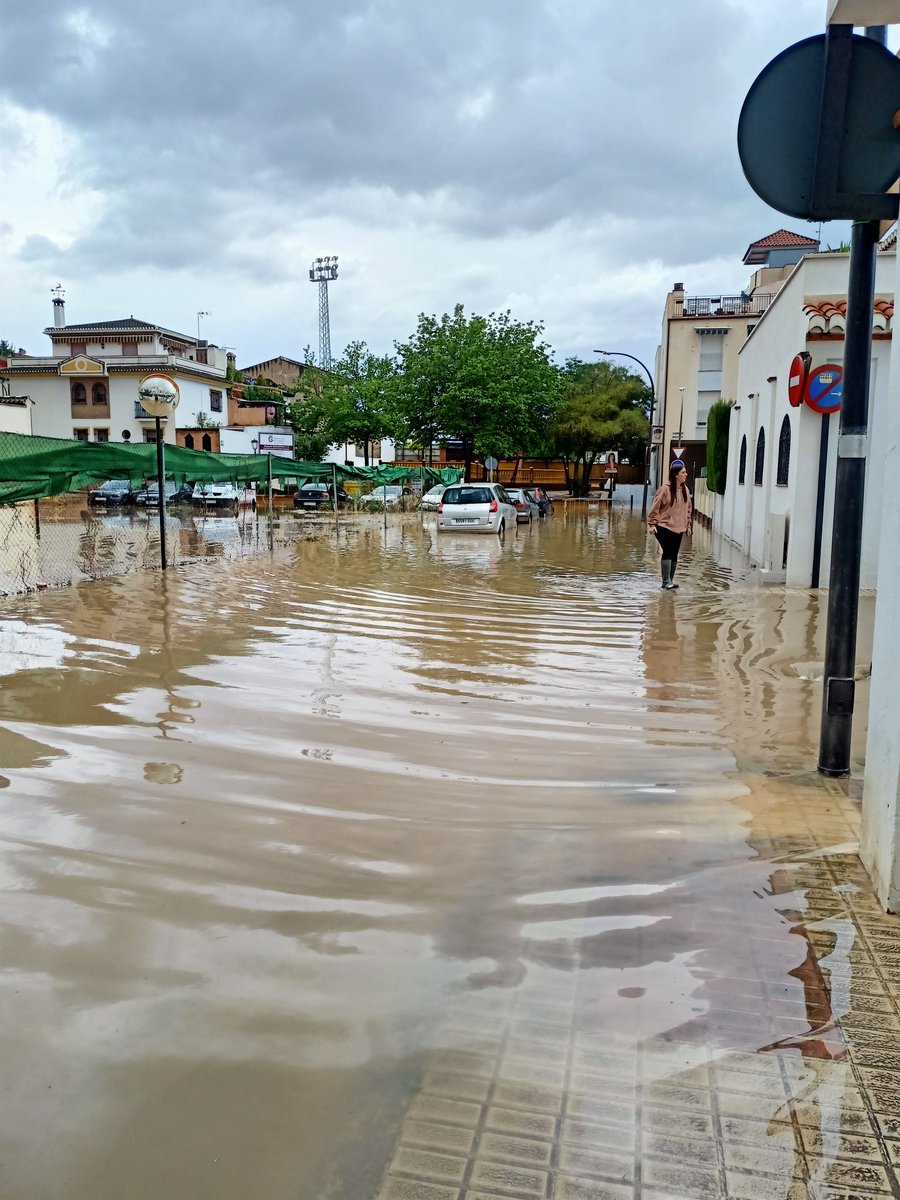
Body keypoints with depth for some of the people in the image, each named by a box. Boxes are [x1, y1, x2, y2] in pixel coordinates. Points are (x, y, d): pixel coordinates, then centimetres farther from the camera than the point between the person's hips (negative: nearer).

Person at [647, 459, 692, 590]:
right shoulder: (665, 488, -12)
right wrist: (652, 524, -12)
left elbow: (689, 509, 15)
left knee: (674, 554, 8)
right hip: (664, 526, -6)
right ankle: (666, 581, -11)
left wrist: (688, 525, 14)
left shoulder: (685, 489, 7)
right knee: (668, 551, -15)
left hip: (678, 528, 6)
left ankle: (670, 580, 17)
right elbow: (655, 507, -10)